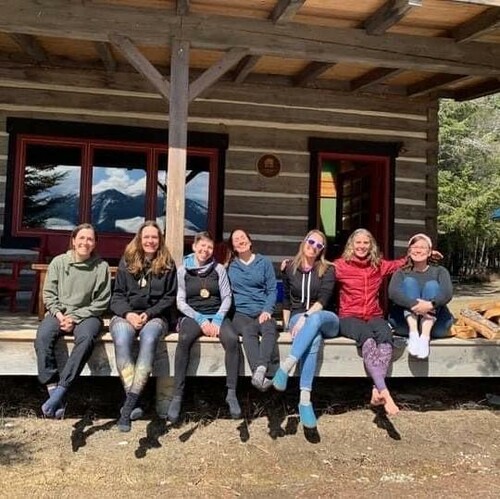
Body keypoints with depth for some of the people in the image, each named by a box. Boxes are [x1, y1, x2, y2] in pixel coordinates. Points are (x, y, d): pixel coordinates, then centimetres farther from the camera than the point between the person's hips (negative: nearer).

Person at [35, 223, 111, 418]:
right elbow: (49, 294, 7)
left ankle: (61, 390, -34)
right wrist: (59, 314, -10)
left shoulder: (101, 266, 0)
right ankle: (53, 388, -28)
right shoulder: (58, 262, 7)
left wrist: (75, 318, -11)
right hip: (59, 313, 2)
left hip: (87, 315, -2)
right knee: (43, 335, -31)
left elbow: (101, 302, -2)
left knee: (86, 337, -36)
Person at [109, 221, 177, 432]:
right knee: (122, 340, -34)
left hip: (155, 316, -1)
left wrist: (149, 314, -10)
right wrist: (128, 314, -11)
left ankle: (129, 402, -39)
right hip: (126, 315, 1)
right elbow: (117, 295, 9)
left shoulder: (167, 264, 9)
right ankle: (134, 402, -34)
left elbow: (170, 297, 5)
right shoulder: (127, 262, 12)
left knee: (149, 338, -36)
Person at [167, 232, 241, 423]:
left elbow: (226, 298, 5)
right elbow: (181, 302, 1)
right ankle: (177, 396, -30)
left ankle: (231, 393, -23)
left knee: (232, 340, -31)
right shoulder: (183, 270, 6)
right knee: (184, 340, -35)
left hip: (217, 315, 1)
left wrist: (217, 320, -12)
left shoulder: (219, 269, 9)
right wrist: (201, 320, -12)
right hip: (192, 316, -1)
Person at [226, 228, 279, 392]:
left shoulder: (264, 262, 14)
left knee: (269, 329, -34)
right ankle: (266, 375, -50)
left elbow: (272, 290, 10)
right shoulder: (229, 265, 15)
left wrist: (267, 310, -6)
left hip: (262, 312, 1)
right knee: (248, 331, -35)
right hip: (241, 313, -1)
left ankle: (261, 369, -54)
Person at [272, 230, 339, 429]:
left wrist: (306, 317, -24)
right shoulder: (290, 268, 11)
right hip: (298, 318, 0)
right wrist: (287, 325, 9)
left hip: (324, 319, 0)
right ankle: (305, 401, -48)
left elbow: (323, 299, -10)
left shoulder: (327, 270, 4)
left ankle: (285, 367, -52)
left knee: (314, 320, -41)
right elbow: (286, 300, 18)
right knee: (313, 339, -38)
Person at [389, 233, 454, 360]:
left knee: (432, 285, -18)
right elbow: (393, 293, -13)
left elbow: (447, 293, -12)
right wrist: (414, 305, -32)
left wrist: (431, 304, -34)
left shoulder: (439, 271, 10)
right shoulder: (402, 272, 10)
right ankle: (413, 333, -36)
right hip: (406, 323, 0)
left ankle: (425, 336, -38)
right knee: (409, 282, -15)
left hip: (435, 325, 0)